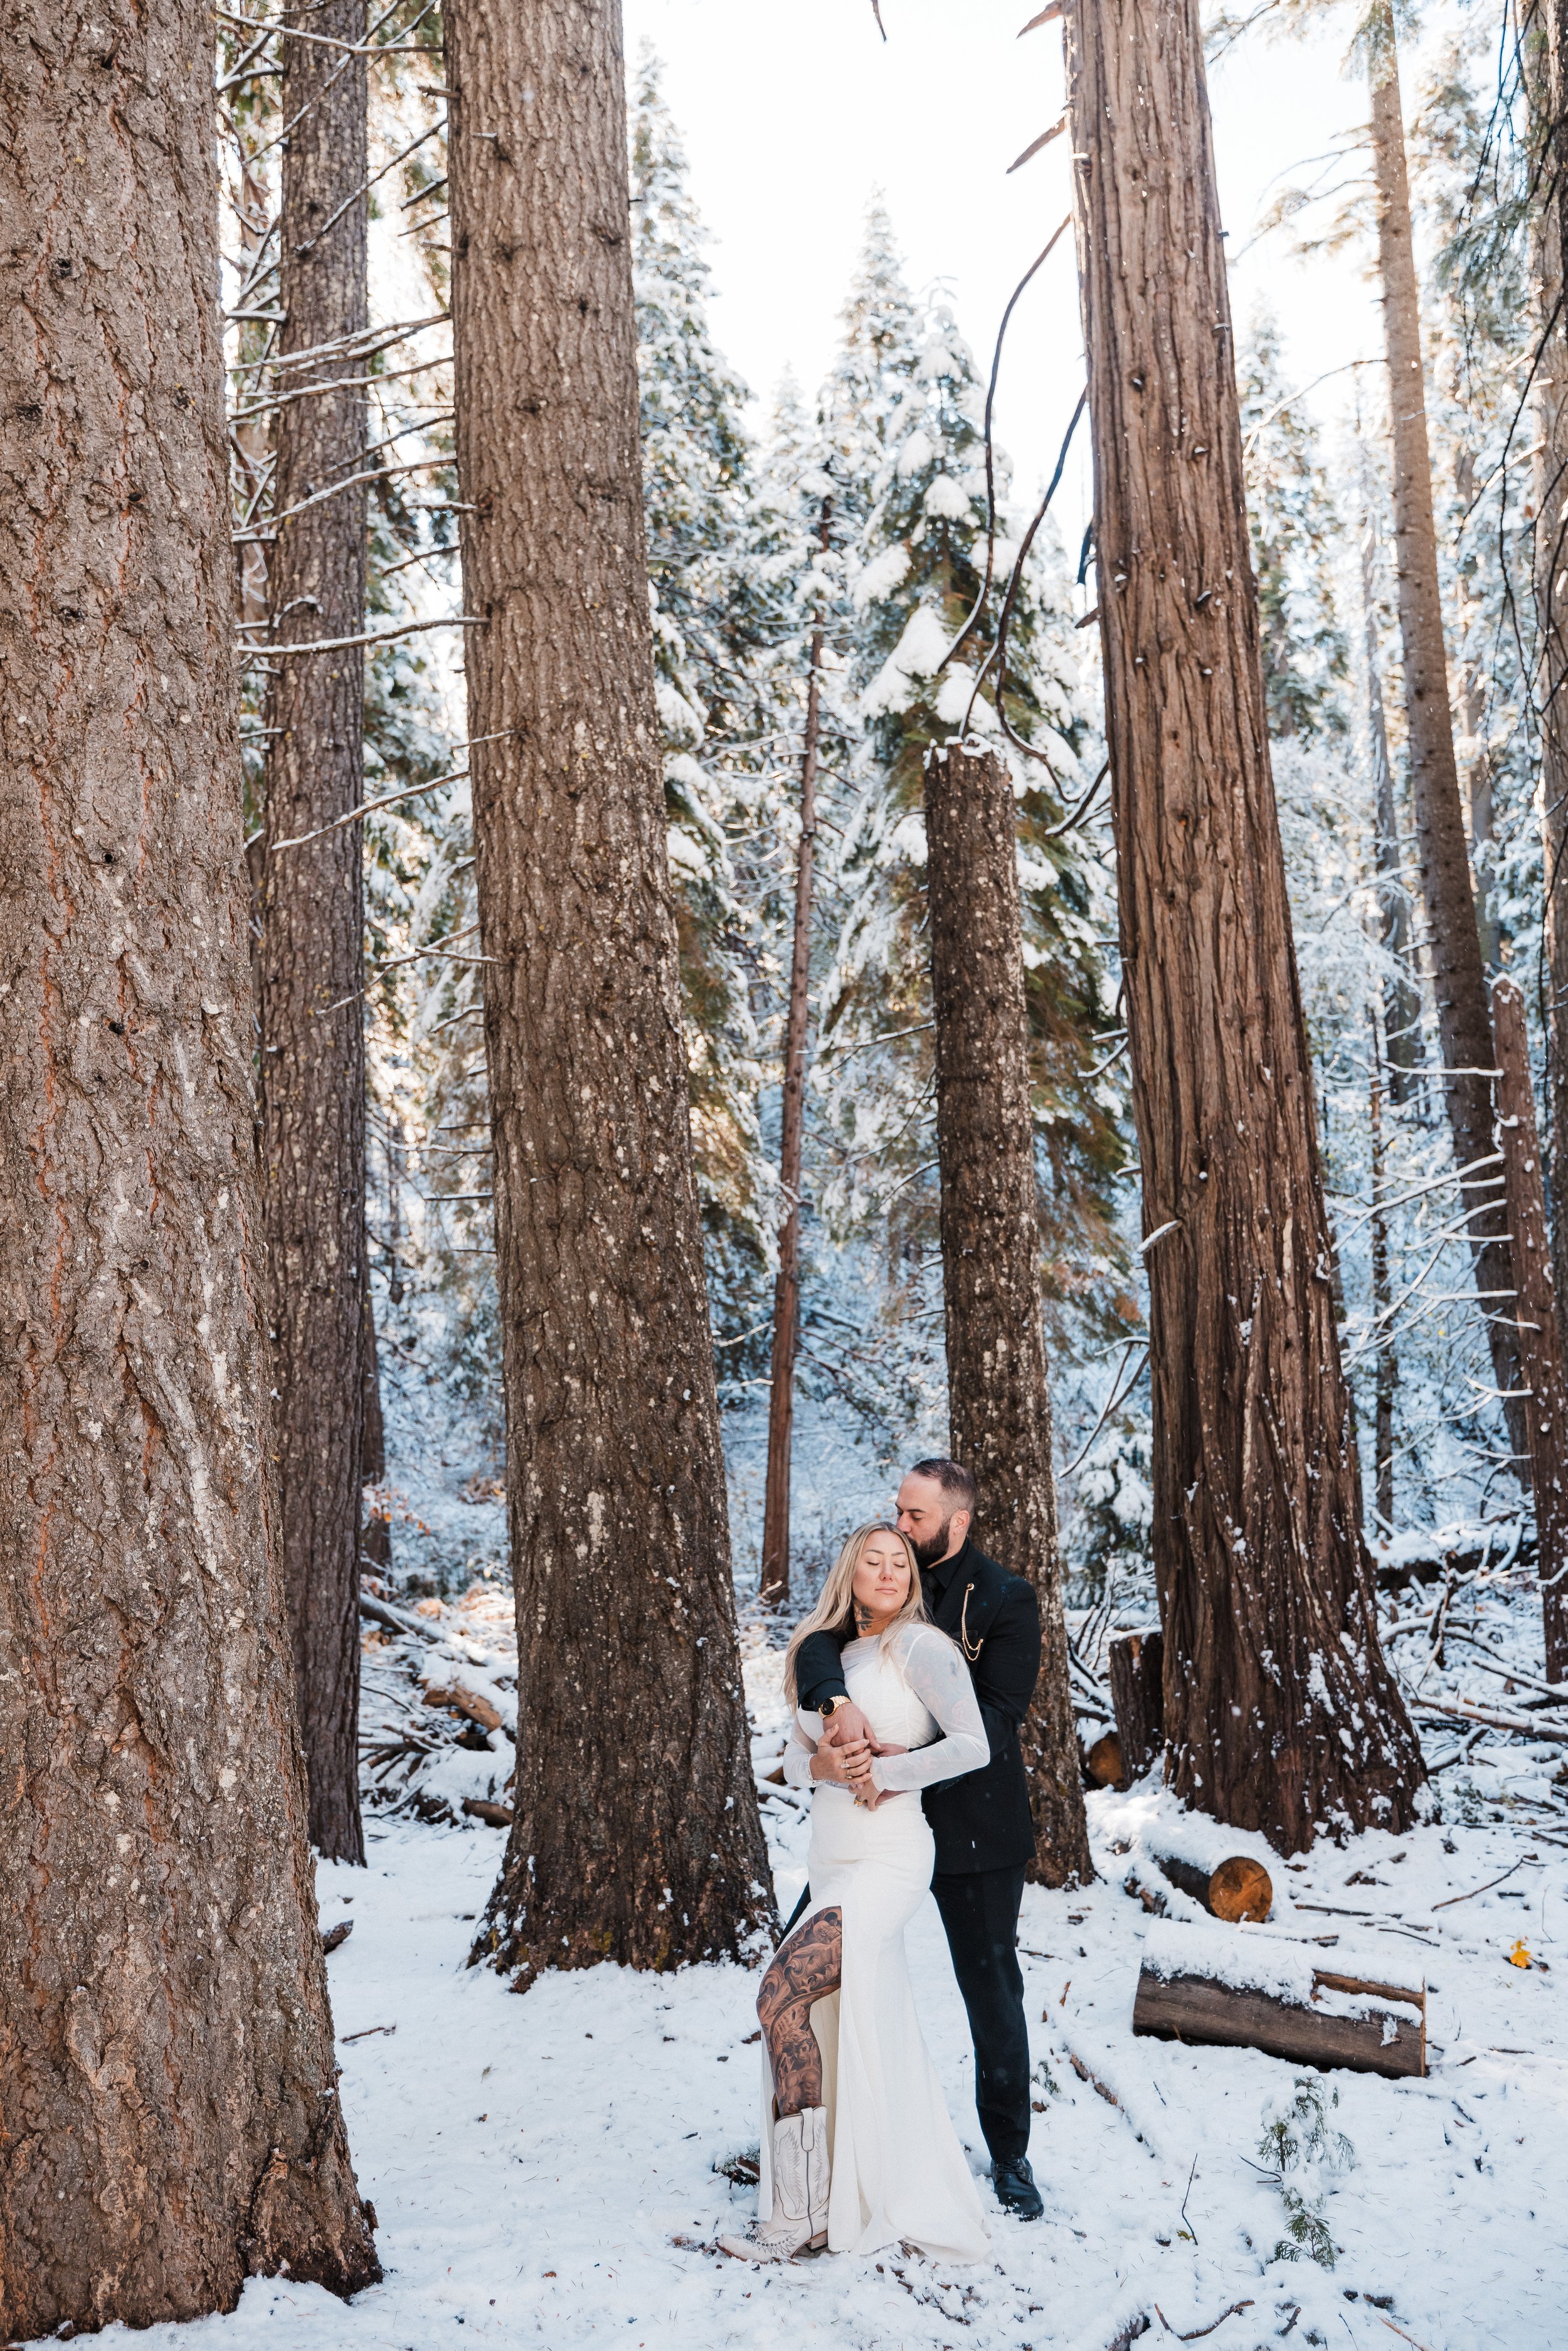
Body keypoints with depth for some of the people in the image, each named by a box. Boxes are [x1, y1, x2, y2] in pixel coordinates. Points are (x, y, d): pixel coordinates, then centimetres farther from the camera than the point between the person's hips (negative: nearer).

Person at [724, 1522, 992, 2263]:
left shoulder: (922, 1647, -6)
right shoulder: (828, 1655, 16)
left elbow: (972, 1747, -17)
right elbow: (793, 1761, 12)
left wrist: (883, 1772, -14)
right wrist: (823, 1765, -10)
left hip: (888, 1860, -8)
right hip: (834, 1865, 8)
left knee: (781, 1995, -18)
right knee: (870, 2033, 10)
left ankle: (801, 2208, -12)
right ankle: (916, 2201, 21)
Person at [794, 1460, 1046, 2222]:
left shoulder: (1006, 1601, -9)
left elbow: (995, 1715, -18)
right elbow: (816, 1645, -14)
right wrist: (837, 1702, -35)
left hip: (972, 1823, -4)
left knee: (992, 1993, 7)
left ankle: (1009, 2158, 23)